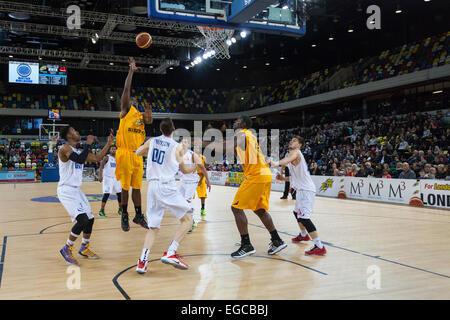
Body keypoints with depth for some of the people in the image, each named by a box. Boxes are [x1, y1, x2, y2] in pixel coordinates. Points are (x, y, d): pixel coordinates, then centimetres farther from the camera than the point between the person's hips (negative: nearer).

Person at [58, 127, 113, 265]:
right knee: (83, 220, -19)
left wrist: (108, 144, 15)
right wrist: (88, 144, -19)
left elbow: (97, 158, 18)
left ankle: (84, 249, 29)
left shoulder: (79, 151, 14)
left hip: (76, 190, 9)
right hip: (66, 190, -9)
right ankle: (67, 249, -2)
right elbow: (80, 160, -28)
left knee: (90, 219, 12)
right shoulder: (65, 148, -13)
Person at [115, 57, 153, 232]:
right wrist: (131, 71, -6)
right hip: (125, 153, -5)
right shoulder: (126, 110, 2)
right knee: (125, 187, 1)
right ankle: (124, 216, 12)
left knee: (137, 186, 10)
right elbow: (126, 89, -6)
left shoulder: (141, 114, 18)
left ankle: (138, 215, 18)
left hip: (138, 155, 5)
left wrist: (148, 113, -19)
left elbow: (149, 121, -1)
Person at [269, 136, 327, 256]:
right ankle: (303, 235, 50)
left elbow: (289, 159, -36)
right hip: (303, 189, 11)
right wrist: (284, 178, 17)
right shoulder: (295, 155, 21)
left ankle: (319, 247, -20)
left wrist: (276, 163, -54)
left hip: (306, 190, -11)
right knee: (297, 212, 28)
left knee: (303, 217, -19)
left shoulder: (295, 152, -9)